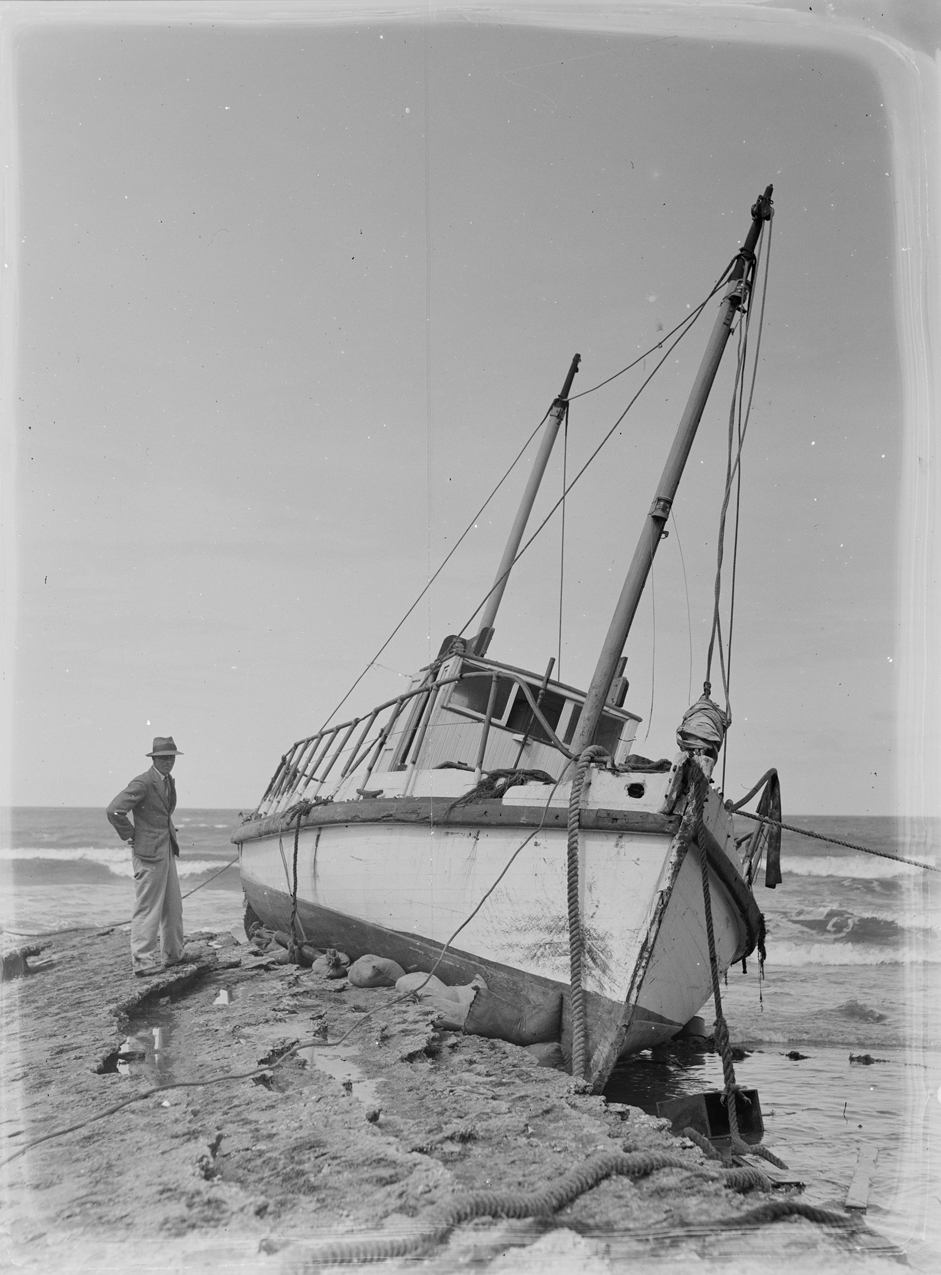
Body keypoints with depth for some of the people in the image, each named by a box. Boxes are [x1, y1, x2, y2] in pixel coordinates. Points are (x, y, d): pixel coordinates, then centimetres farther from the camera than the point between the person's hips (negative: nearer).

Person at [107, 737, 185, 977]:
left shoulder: (169, 781, 12)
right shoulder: (143, 783, -16)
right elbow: (114, 811, -23)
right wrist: (131, 836, -13)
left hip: (167, 850, 9)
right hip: (148, 852, -9)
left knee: (173, 907, 15)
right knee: (148, 907, -4)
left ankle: (173, 954, 26)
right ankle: (143, 961, 3)